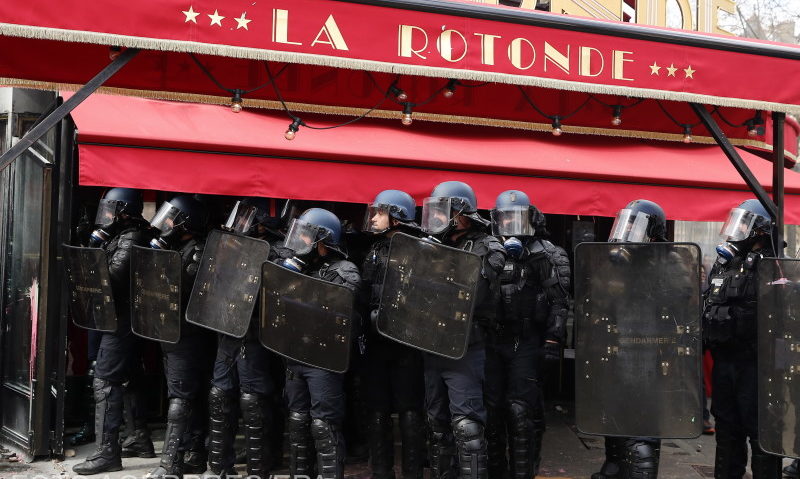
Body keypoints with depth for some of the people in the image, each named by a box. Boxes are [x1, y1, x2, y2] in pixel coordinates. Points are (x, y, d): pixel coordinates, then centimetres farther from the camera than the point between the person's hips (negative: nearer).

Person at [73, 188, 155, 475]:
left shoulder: (131, 239, -15)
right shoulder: (120, 236, 16)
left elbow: (112, 277, -23)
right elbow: (110, 271, 16)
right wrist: (97, 245, 5)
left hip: (121, 321, -10)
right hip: (125, 320, 10)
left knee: (105, 381, -10)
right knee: (127, 379, 17)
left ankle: (108, 452, -8)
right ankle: (141, 440, 27)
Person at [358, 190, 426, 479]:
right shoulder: (374, 250, 16)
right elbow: (364, 295, 15)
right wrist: (369, 315, -1)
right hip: (377, 339, 7)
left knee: (409, 409, 1)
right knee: (377, 409, 12)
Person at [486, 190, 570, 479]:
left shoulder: (545, 255, 0)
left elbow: (558, 301, -6)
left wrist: (553, 339, -14)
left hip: (526, 344, -4)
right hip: (491, 342, 4)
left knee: (521, 411, -6)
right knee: (491, 409, 8)